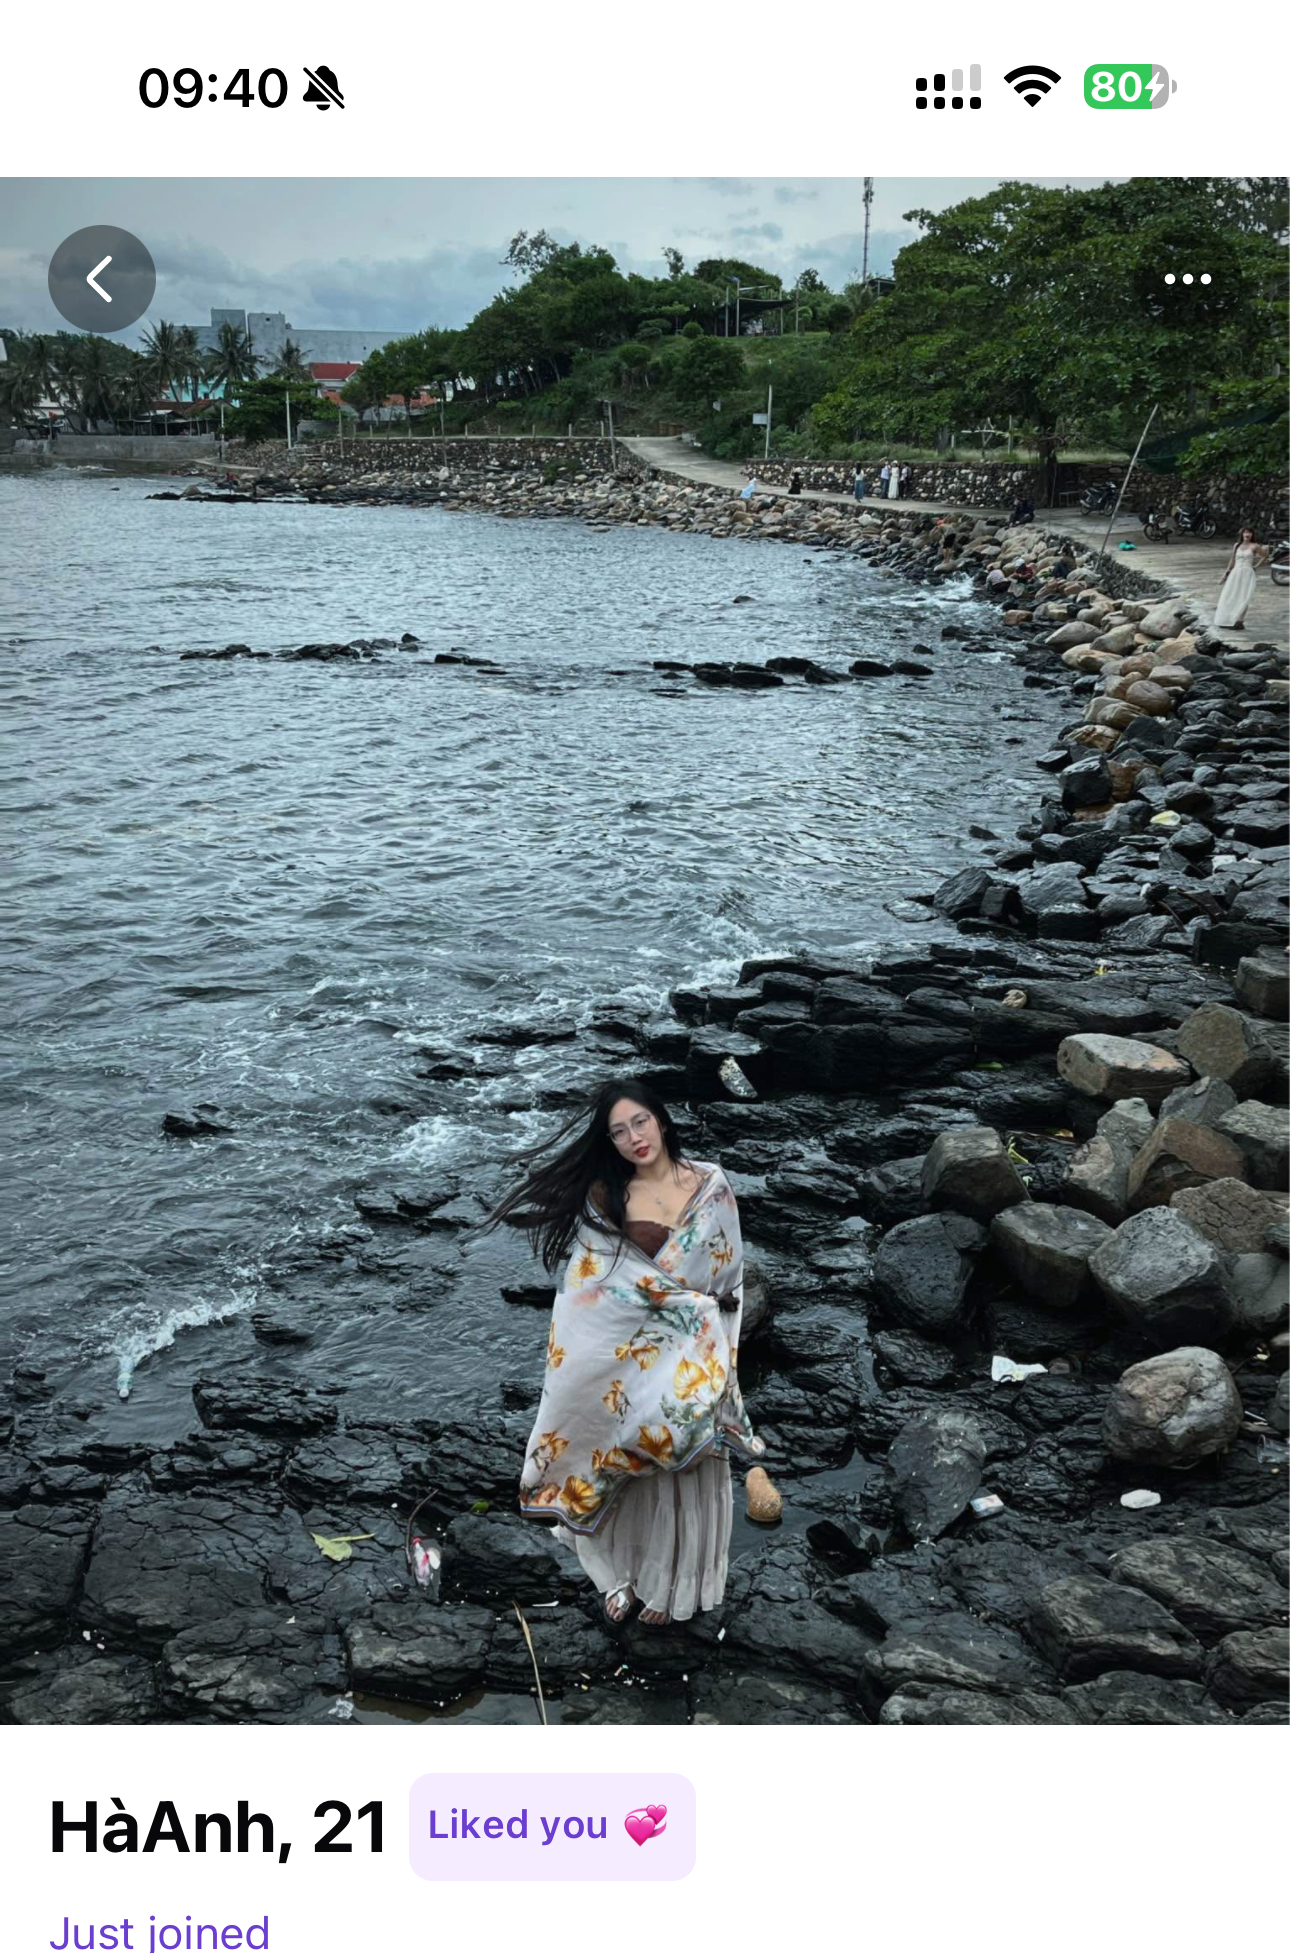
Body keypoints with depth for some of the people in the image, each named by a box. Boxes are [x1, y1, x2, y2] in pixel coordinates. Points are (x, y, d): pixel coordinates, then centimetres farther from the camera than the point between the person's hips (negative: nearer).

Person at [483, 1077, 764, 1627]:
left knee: (682, 1467, 12)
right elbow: (586, 1289, -10)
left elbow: (729, 1274, 3)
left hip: (690, 1360, 1)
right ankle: (622, 1573, 33)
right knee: (623, 1467, 11)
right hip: (622, 1359, -1)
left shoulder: (710, 1185, -4)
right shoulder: (601, 1196, -8)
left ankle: (668, 1583, 32)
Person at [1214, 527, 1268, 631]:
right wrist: (1226, 572, 12)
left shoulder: (1254, 546, 0)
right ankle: (1227, 621, 5)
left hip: (1247, 573, -4)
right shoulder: (1236, 545, 12)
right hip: (1235, 573, 4)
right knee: (1230, 596, 0)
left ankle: (1239, 621, -13)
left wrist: (1257, 566, 7)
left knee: (1243, 597, -10)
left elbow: (1265, 556, 8)